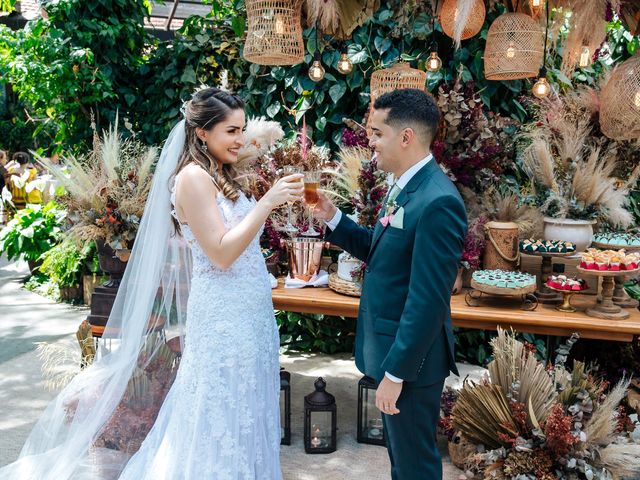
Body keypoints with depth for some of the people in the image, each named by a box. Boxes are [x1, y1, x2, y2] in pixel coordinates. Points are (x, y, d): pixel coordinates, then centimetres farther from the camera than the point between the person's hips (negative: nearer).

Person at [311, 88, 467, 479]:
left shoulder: (437, 202, -25)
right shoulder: (406, 186, 6)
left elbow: (428, 300, -26)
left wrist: (395, 372, -22)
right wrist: (333, 218, 1)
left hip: (411, 355, -9)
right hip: (392, 344, 9)